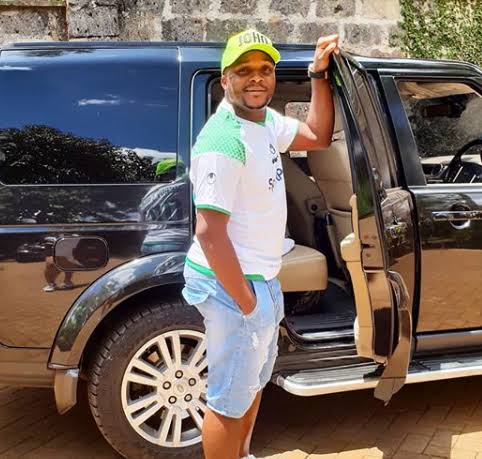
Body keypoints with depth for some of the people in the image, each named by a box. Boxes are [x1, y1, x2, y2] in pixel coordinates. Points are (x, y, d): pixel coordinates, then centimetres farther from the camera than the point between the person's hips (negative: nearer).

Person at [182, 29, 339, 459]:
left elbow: (317, 136, 19)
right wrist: (244, 300, -21)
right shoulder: (223, 140, -25)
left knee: (255, 379, 27)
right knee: (231, 399, 5)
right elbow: (208, 231, -27)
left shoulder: (264, 120, 4)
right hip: (233, 284, -10)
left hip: (262, 278, 10)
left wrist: (319, 73, 9)